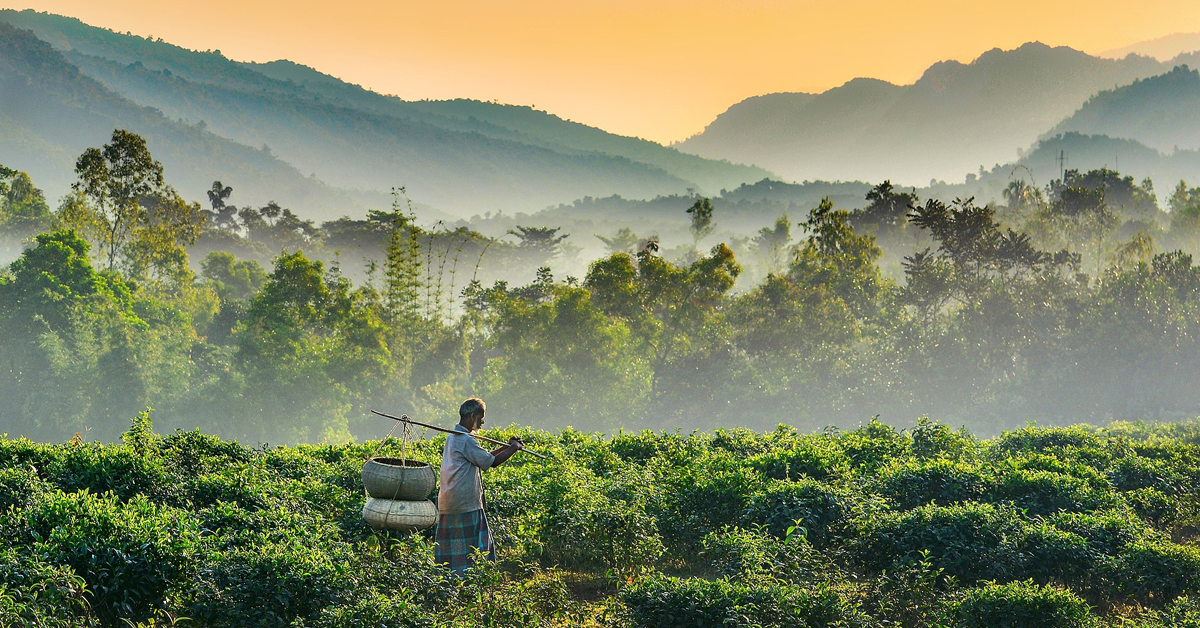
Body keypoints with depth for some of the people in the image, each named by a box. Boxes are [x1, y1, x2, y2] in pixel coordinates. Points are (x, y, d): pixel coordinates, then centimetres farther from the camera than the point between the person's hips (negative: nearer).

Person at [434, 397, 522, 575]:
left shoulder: (453, 437, 16)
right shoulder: (465, 440, -15)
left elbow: (482, 457, 22)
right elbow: (492, 462, -13)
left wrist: (507, 447, 19)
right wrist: (513, 448, 2)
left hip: (447, 505, 10)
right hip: (465, 505, -10)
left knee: (448, 550, 9)